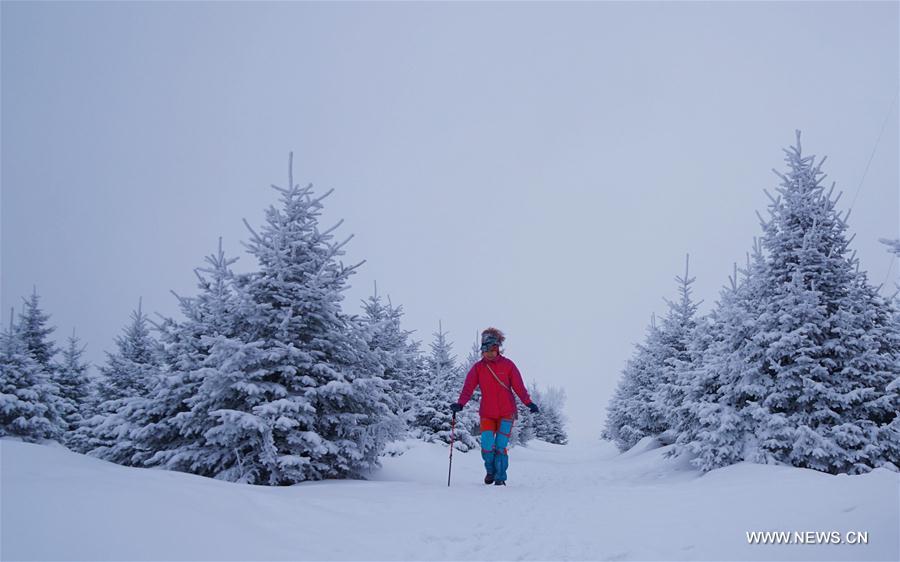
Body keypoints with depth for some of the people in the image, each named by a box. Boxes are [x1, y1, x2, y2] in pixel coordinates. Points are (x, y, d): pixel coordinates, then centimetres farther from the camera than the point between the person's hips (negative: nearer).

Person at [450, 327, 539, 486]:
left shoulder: (507, 365, -2)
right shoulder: (477, 367, 1)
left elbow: (519, 386, -4)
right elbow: (468, 388, -8)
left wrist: (528, 403, -16)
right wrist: (460, 404, -24)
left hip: (506, 413, -1)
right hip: (487, 413, 1)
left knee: (500, 446, -7)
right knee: (487, 445, -8)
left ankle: (500, 477, 10)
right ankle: (490, 471, 21)